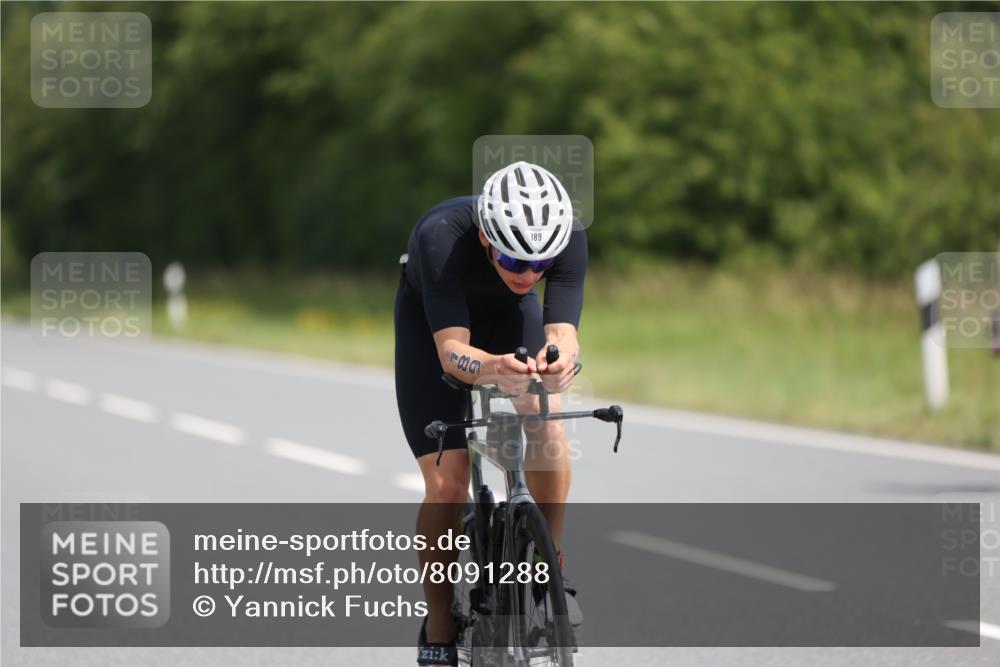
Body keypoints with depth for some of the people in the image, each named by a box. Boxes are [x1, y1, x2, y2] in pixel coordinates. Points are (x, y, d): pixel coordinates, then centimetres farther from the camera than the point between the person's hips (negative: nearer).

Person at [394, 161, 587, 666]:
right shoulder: (441, 237, -41)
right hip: (432, 319, -2)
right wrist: (493, 368, -67)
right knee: (446, 482, -14)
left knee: (549, 432, -27)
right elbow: (451, 350, -45)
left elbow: (563, 331, -39)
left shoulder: (568, 235, -34)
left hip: (509, 314, 2)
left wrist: (558, 359, -63)